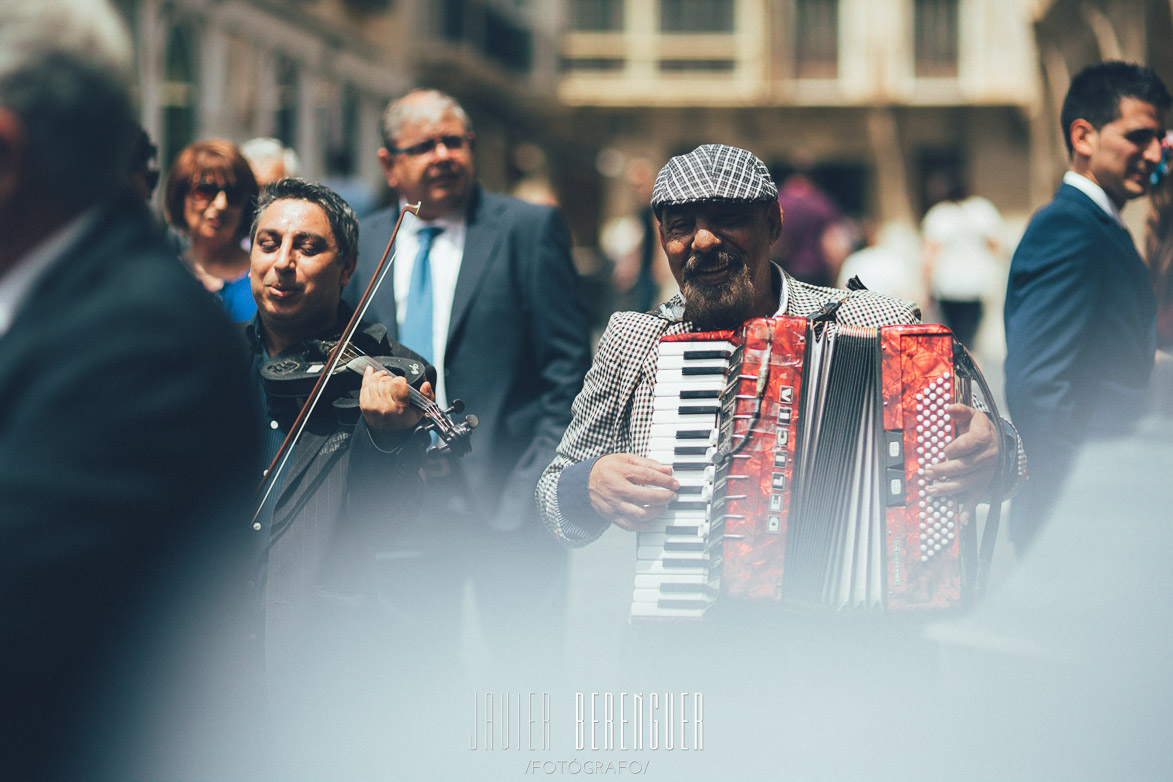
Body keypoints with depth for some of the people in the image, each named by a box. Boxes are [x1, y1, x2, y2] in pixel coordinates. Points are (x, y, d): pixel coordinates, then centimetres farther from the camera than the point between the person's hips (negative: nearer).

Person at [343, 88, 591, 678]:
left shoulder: (529, 229, -2)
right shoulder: (364, 242, 11)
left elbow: (569, 364, -5)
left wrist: (538, 480, -12)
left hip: (506, 495, -4)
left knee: (526, 661, -1)